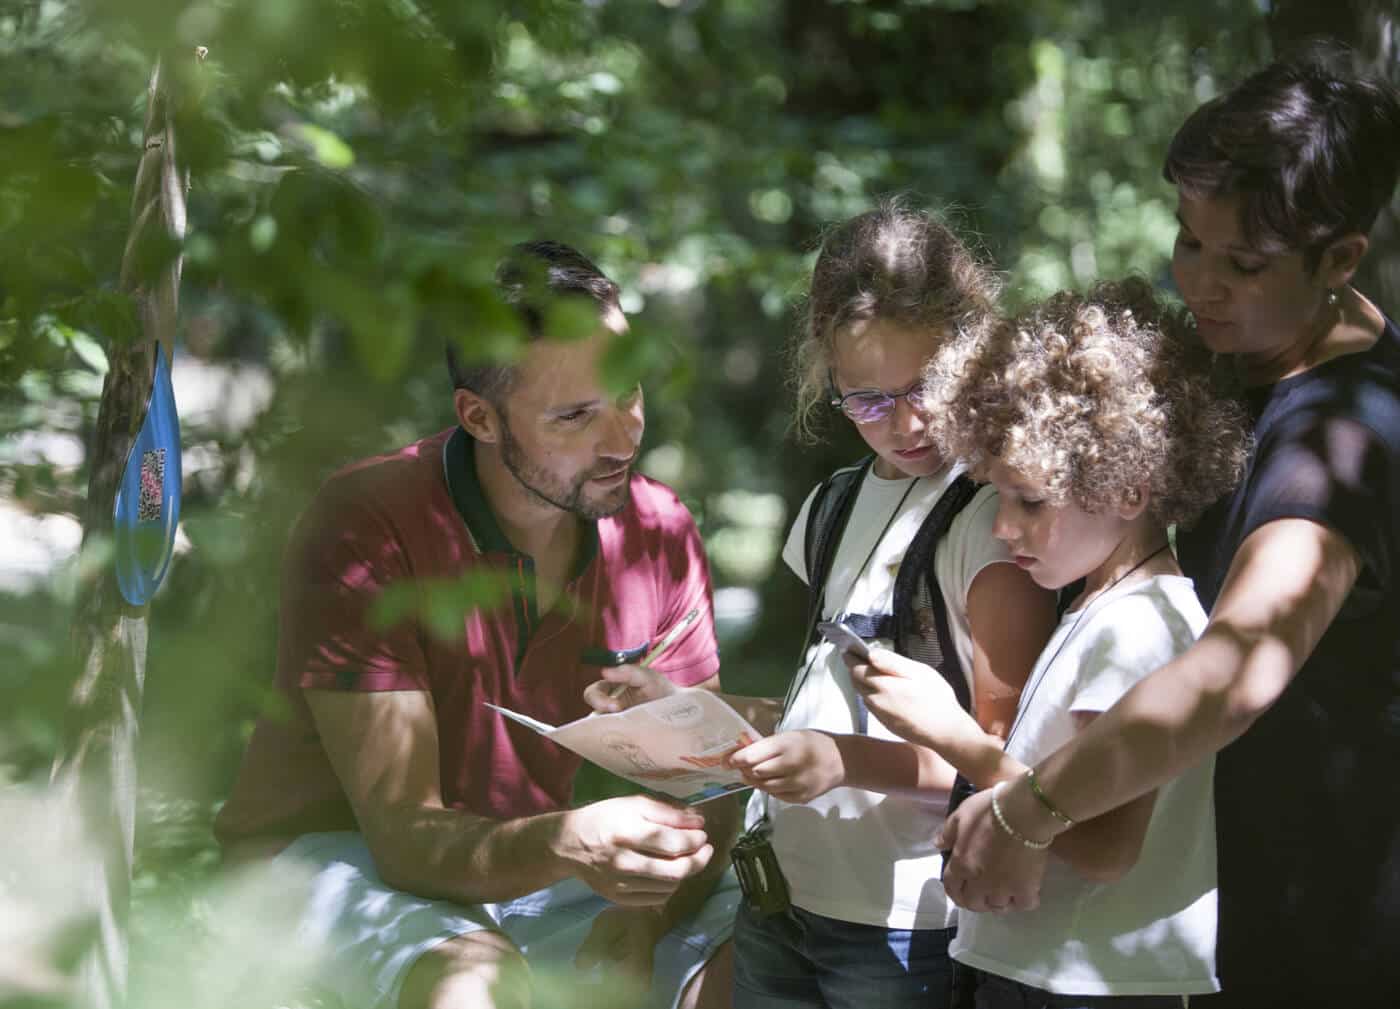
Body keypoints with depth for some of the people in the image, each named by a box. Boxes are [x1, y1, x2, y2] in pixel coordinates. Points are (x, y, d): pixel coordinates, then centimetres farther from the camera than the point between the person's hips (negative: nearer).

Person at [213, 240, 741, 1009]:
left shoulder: (659, 534, -6)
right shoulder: (367, 527, -21)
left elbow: (704, 800, -7)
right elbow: (405, 834, -25)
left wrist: (638, 922, -30)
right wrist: (565, 845, -46)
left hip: (525, 861, 4)